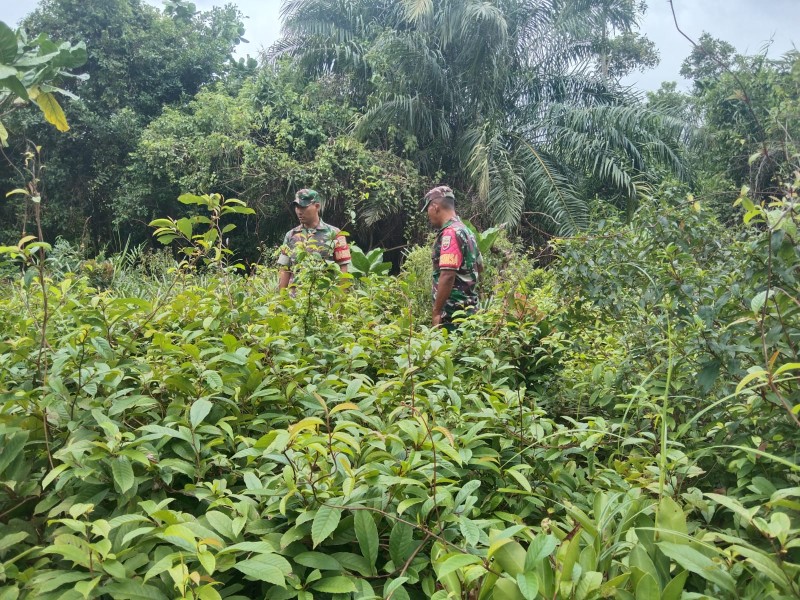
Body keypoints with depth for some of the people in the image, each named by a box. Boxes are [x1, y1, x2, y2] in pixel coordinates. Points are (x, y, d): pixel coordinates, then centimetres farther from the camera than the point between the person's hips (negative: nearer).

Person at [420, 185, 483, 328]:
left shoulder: (450, 233, -15)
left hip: (453, 311, -10)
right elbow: (480, 267, 27)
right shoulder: (465, 231, 15)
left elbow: (447, 275, -23)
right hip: (467, 307, 10)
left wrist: (436, 312, -20)